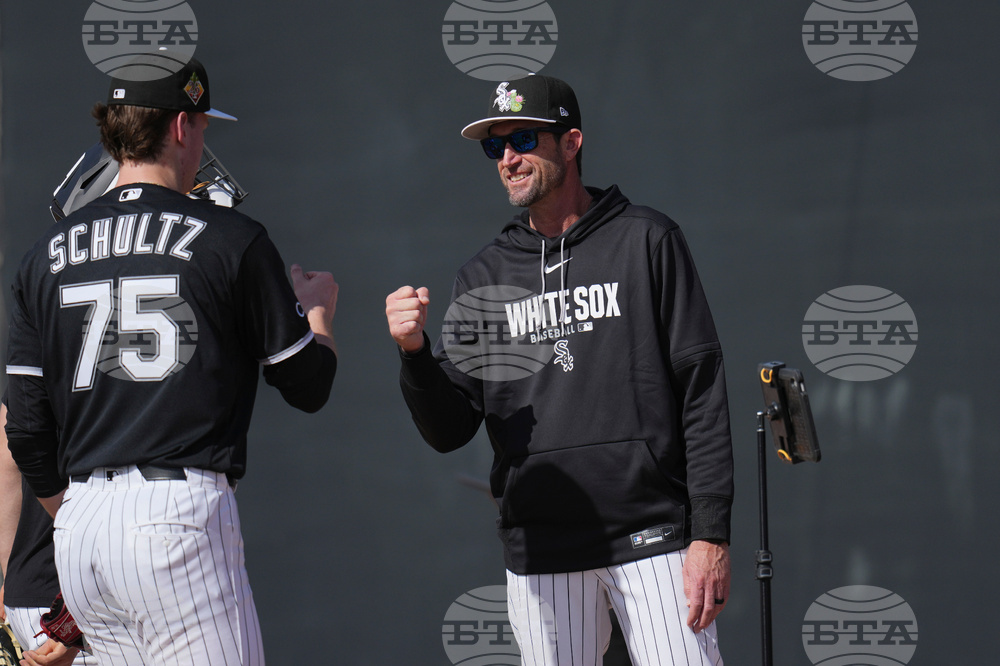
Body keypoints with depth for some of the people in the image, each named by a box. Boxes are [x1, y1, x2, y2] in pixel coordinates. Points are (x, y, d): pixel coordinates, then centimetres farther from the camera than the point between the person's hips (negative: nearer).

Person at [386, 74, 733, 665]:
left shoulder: (646, 242, 4)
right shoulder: (485, 276, 12)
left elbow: (702, 393, -1)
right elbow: (450, 431, 9)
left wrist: (711, 533, -8)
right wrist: (414, 351, -11)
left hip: (652, 539, -3)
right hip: (540, 556, 3)